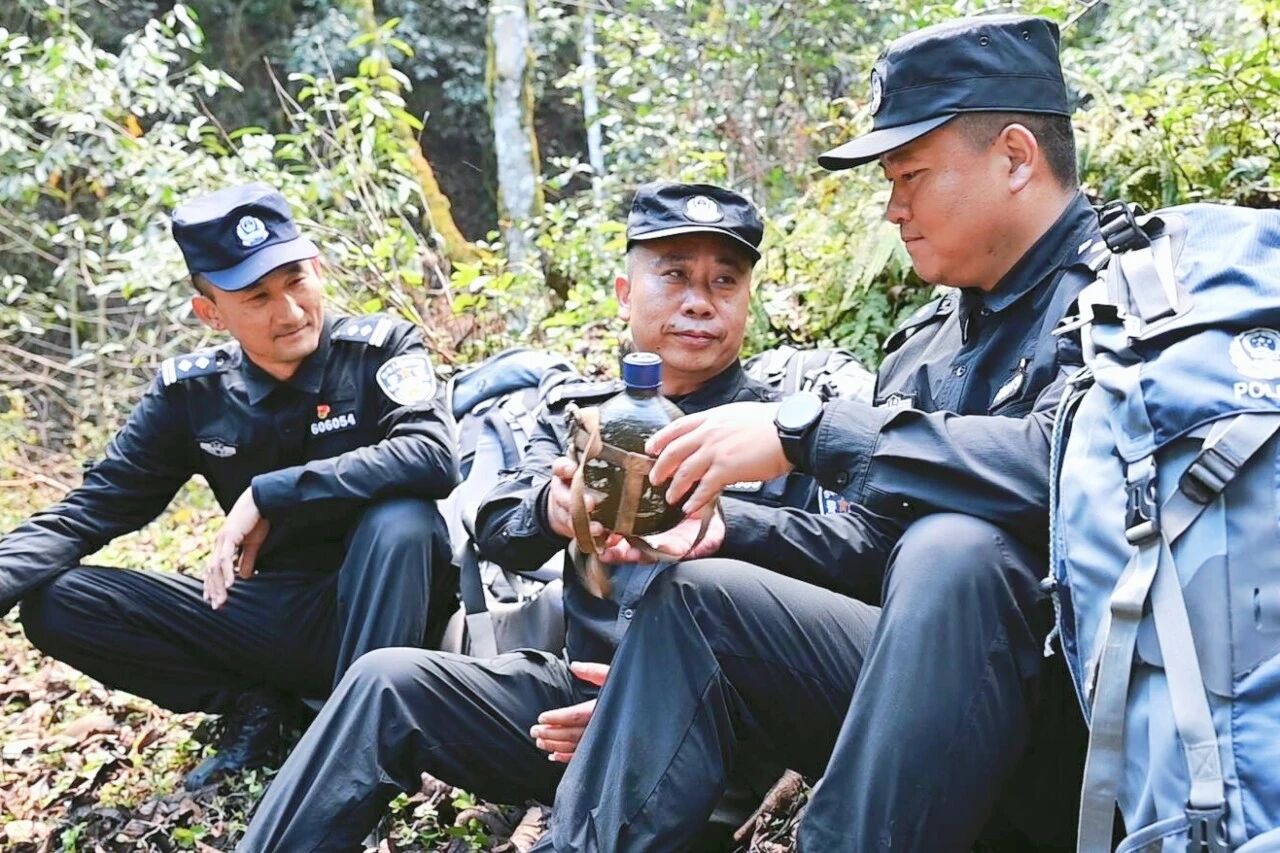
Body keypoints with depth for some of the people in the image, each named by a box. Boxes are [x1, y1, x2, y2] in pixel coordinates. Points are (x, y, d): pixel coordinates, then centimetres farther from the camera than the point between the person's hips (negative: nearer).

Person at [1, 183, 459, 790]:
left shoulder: (380, 348, -12)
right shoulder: (190, 391, -1)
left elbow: (433, 455, -30)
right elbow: (94, 508, 0)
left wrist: (268, 495, -29)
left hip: (385, 608, -4)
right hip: (279, 617, 4)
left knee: (401, 516, -37)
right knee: (54, 603, -8)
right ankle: (254, 706, 0)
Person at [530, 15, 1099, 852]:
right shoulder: (929, 340, 15)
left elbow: (1073, 466, -28)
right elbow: (872, 545, 19)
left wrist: (811, 433, -24)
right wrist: (725, 528, 2)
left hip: (1094, 717, -8)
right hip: (930, 685, 8)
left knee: (951, 550, -34)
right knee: (694, 597, 0)